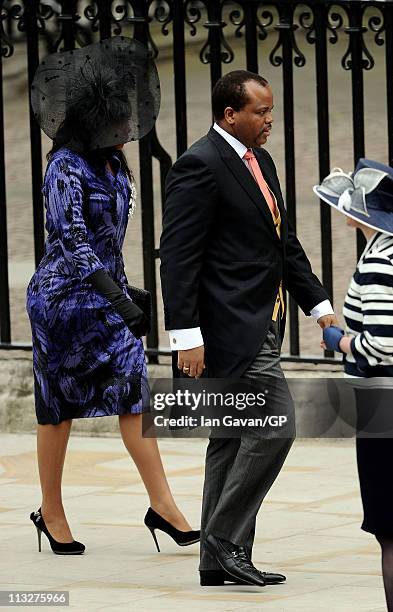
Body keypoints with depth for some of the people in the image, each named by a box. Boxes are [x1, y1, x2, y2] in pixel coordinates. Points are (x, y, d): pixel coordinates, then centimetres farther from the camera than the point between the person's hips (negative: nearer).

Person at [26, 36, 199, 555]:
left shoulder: (114, 162, 8)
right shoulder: (67, 167, -17)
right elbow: (73, 240, -26)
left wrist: (124, 290, 24)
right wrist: (120, 302, -33)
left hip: (108, 293, 7)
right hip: (64, 296, -7)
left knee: (135, 392, -2)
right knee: (60, 405, 4)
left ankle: (162, 504, -5)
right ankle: (51, 513, 16)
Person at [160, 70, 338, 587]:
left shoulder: (260, 162, 16)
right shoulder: (200, 166, -14)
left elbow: (285, 243, 22)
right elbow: (178, 256, -17)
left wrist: (319, 305, 14)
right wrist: (187, 336, -21)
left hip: (262, 326, 10)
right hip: (231, 328, -10)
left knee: (233, 440, 11)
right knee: (275, 426, -15)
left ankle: (218, 563, 15)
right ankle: (226, 539, -6)